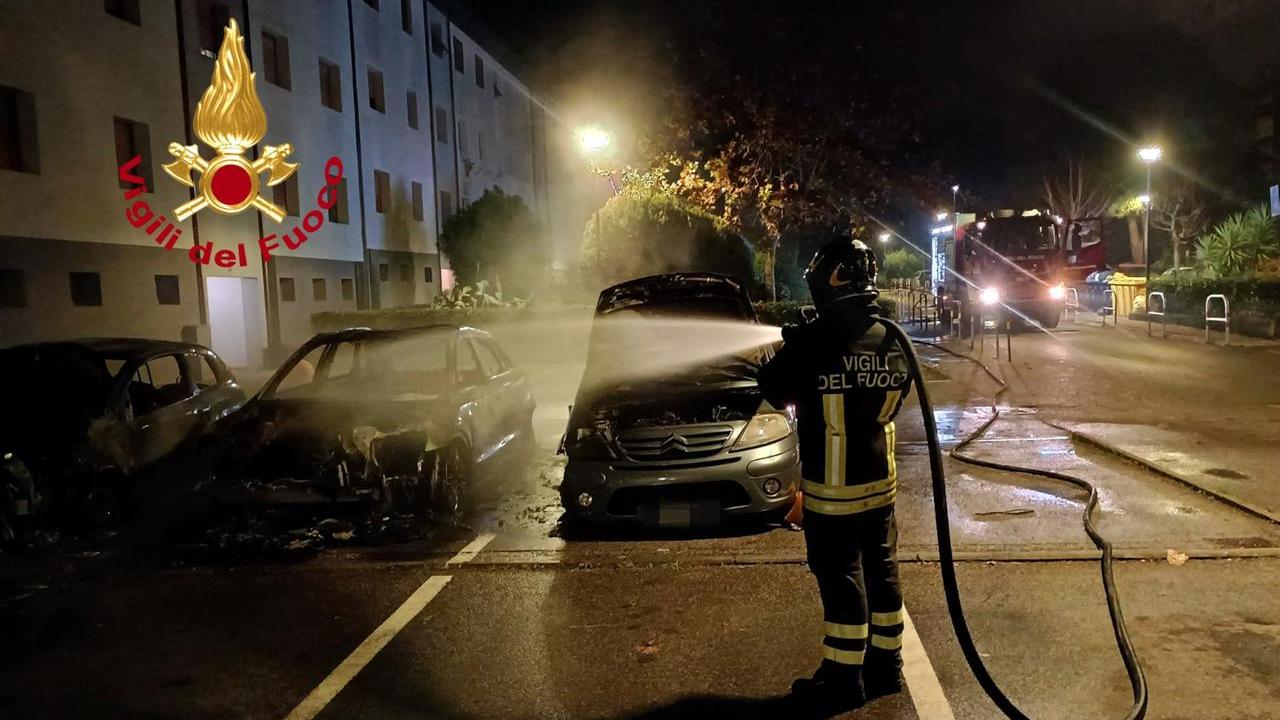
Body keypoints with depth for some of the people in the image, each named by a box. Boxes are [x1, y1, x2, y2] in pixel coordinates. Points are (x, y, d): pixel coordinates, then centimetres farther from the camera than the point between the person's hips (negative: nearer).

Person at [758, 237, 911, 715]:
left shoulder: (813, 341, -20)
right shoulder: (892, 340, -1)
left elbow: (774, 390, -7)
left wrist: (793, 349, 9)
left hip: (831, 488, -6)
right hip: (881, 481, 6)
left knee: (842, 582, 4)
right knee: (881, 573, 17)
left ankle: (844, 682, 16)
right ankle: (886, 666, 31)